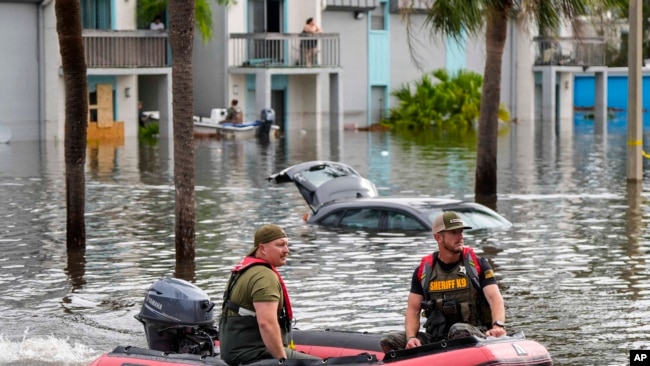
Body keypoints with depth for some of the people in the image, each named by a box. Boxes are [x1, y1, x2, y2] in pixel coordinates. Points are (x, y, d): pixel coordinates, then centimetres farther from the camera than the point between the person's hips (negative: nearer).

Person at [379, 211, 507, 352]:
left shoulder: (477, 264, 3)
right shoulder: (423, 270, 9)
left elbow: (495, 298, -9)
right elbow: (413, 309, 8)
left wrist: (498, 326, -30)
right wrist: (411, 337, -13)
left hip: (474, 335, -3)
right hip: (436, 338, 3)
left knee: (459, 330, -39)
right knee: (388, 341, -14)